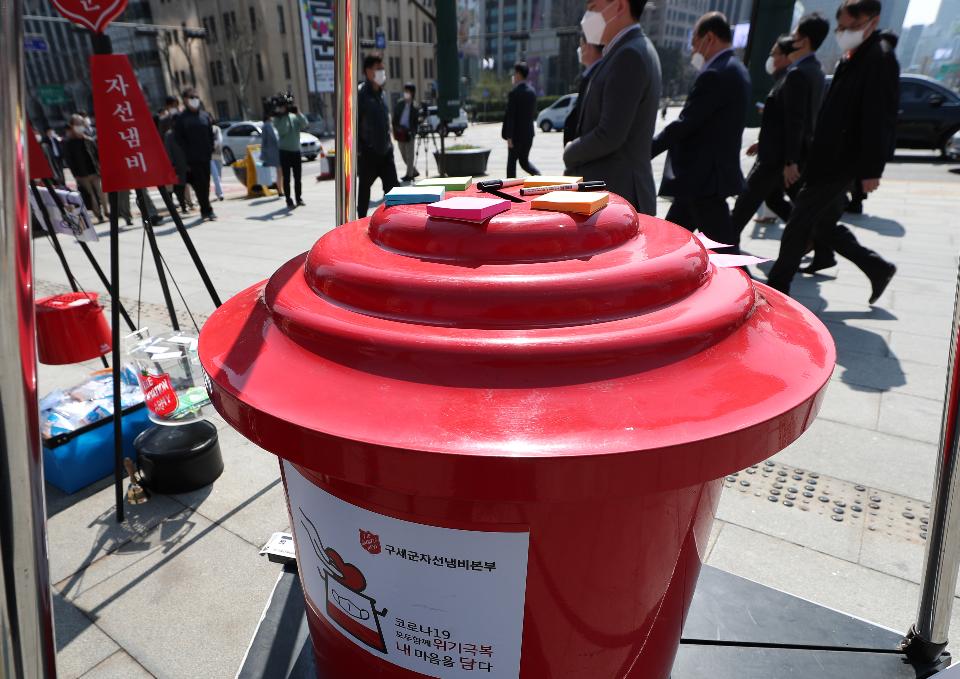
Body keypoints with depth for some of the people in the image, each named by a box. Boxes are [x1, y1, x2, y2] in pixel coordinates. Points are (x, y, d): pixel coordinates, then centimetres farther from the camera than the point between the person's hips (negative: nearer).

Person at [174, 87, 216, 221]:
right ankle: (207, 210, -7)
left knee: (205, 184, 8)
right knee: (200, 184, -8)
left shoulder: (205, 115, 13)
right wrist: (186, 158, -10)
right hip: (192, 159, -4)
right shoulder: (181, 118, 1)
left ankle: (204, 211, 18)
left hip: (205, 157, 4)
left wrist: (210, 152, 3)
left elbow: (211, 135, 15)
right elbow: (179, 139, -2)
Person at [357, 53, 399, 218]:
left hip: (385, 151, 7)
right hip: (368, 153, -6)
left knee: (392, 186, 5)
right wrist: (358, 149, -17)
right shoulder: (360, 93, -11)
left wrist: (389, 142, 16)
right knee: (364, 187, 6)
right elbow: (354, 124, -14)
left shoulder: (381, 93, 12)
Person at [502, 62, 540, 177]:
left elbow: (510, 116, -16)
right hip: (529, 133, 7)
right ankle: (538, 174, -7)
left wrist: (509, 137, -16)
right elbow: (534, 114, 13)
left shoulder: (514, 93, -13)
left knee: (512, 161, 4)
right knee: (524, 160, 16)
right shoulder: (532, 91, 8)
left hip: (517, 134, -6)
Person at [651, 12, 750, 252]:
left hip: (705, 178, -11)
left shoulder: (715, 74, -17)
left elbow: (684, 124, -18)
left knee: (725, 249, -3)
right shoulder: (733, 69, 15)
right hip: (705, 175, 11)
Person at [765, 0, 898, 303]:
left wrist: (872, 169, -19)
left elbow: (880, 119, -16)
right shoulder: (851, 59, 17)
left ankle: (777, 287, 6)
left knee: (799, 224, -4)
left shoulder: (879, 59, -11)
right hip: (829, 161, 9)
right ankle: (878, 268, 26)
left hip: (840, 164, -9)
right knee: (823, 226, 14)